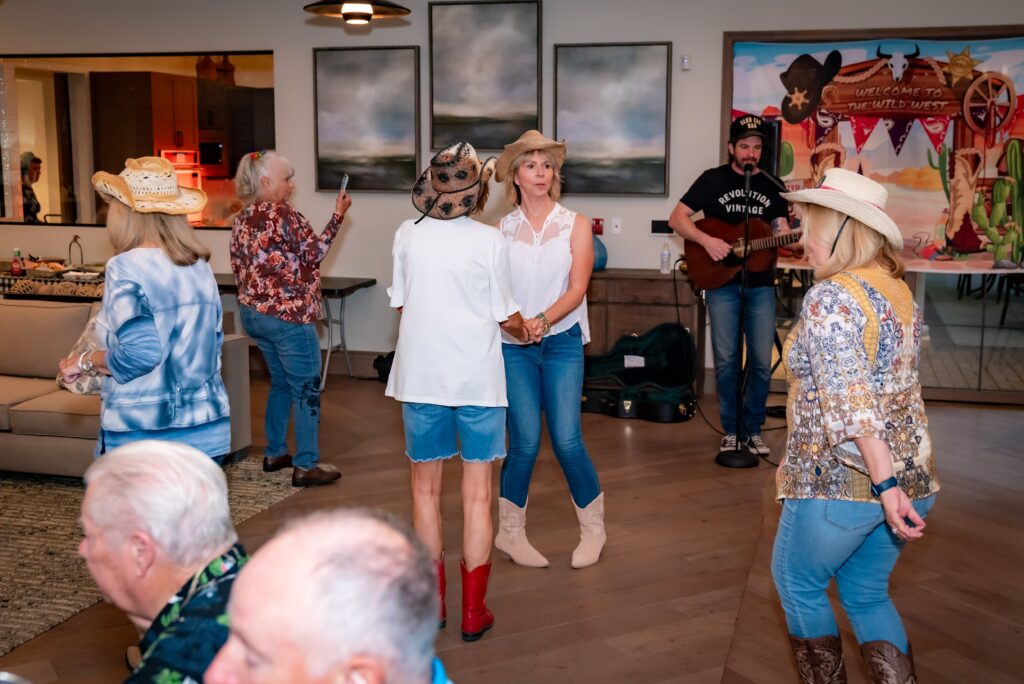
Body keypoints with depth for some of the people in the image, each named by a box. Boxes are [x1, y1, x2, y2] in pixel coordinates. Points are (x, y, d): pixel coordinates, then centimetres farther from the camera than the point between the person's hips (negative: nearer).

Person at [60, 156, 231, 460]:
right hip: (207, 425, 6)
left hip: (143, 432, -5)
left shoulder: (126, 267, -13)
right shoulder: (200, 265, 6)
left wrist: (85, 361, -4)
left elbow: (139, 353, -20)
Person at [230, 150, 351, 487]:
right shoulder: (284, 216, -15)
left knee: (281, 382, 22)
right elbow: (314, 253, -10)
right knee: (307, 389, -1)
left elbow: (239, 269, 13)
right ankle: (305, 466, 1)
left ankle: (274, 453, 27)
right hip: (289, 316, -9)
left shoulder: (242, 219, 9)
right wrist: (338, 215, -7)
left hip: (253, 313, 9)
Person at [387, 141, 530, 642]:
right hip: (477, 379, -2)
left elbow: (400, 302, 6)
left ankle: (433, 603, 23)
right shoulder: (489, 241, -9)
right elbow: (506, 318, -4)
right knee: (477, 494, 6)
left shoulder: (406, 235, -2)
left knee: (425, 487, 15)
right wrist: (525, 331, 18)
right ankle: (473, 612, 13)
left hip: (421, 375, 2)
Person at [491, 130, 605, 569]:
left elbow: (577, 287, -7)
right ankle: (509, 531, 18)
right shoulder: (502, 230, 5)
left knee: (567, 441, -5)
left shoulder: (575, 225, 3)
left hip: (562, 342, 0)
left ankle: (593, 528, 17)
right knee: (525, 442, -1)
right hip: (514, 346, 0)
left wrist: (544, 319, -21)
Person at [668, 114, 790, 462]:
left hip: (760, 284, 2)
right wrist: (706, 240, -18)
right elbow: (677, 218, -3)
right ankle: (730, 430, 13)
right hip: (722, 283, -2)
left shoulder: (771, 186, 9)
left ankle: (752, 429, 16)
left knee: (761, 360, 2)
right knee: (726, 360, 0)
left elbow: (781, 230, 7)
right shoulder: (713, 179, 1)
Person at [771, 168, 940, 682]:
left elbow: (850, 402, -27)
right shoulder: (898, 289, 9)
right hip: (912, 472, 8)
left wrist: (884, 486, -28)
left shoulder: (831, 297, -18)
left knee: (797, 584, 16)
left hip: (844, 480, -8)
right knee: (867, 595, 21)